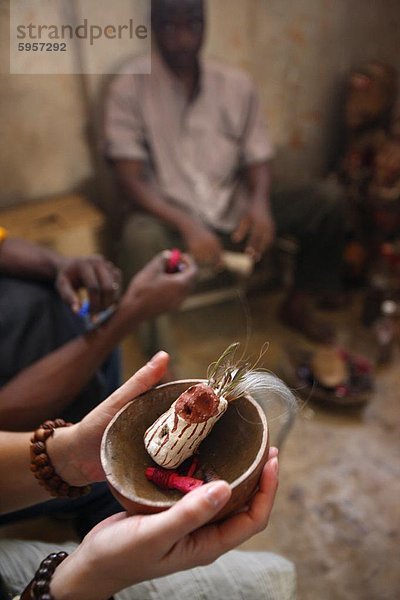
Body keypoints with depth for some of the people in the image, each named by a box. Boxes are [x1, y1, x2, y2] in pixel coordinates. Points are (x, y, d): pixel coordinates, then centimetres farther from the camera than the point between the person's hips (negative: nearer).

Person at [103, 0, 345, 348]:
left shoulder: (237, 85, 4)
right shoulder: (130, 86, -7)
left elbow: (258, 160, 7)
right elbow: (130, 180, -15)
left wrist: (259, 204, -18)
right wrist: (187, 226, -31)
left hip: (232, 215, 5)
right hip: (170, 220, -4)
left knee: (326, 207, -10)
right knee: (140, 237, -39)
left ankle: (298, 305, 13)